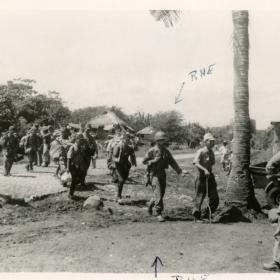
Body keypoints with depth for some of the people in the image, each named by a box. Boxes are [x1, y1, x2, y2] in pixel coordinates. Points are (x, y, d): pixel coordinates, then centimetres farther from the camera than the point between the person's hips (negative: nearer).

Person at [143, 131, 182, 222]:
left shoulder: (166, 151, 8)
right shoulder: (152, 151, -7)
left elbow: (172, 162, 8)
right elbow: (144, 161, -3)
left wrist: (179, 170, -4)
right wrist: (153, 161, -19)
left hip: (163, 174, 6)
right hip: (155, 174, -6)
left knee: (161, 194, 12)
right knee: (158, 195, -11)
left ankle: (151, 204, 38)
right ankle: (158, 213, -1)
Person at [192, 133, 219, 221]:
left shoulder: (211, 152, 12)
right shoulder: (201, 151, -11)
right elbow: (196, 163, -25)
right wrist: (204, 170, -35)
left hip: (210, 176, 7)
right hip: (201, 176, -7)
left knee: (215, 199, 5)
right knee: (199, 197, 1)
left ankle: (207, 215, 20)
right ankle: (197, 217, 14)